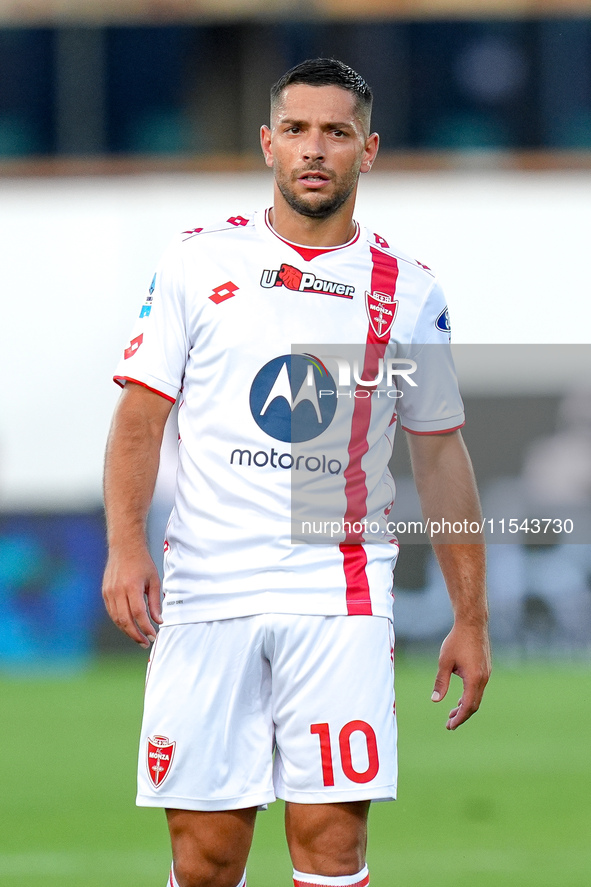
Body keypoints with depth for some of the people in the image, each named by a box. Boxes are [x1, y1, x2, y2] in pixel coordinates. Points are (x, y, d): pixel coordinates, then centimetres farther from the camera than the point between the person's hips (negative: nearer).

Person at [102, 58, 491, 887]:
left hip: (340, 598, 0)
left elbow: (441, 456, 13)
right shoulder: (198, 261, 6)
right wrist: (126, 543, -11)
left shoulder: (407, 291, 8)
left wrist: (471, 617, 11)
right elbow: (141, 414, 5)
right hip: (207, 592, 0)